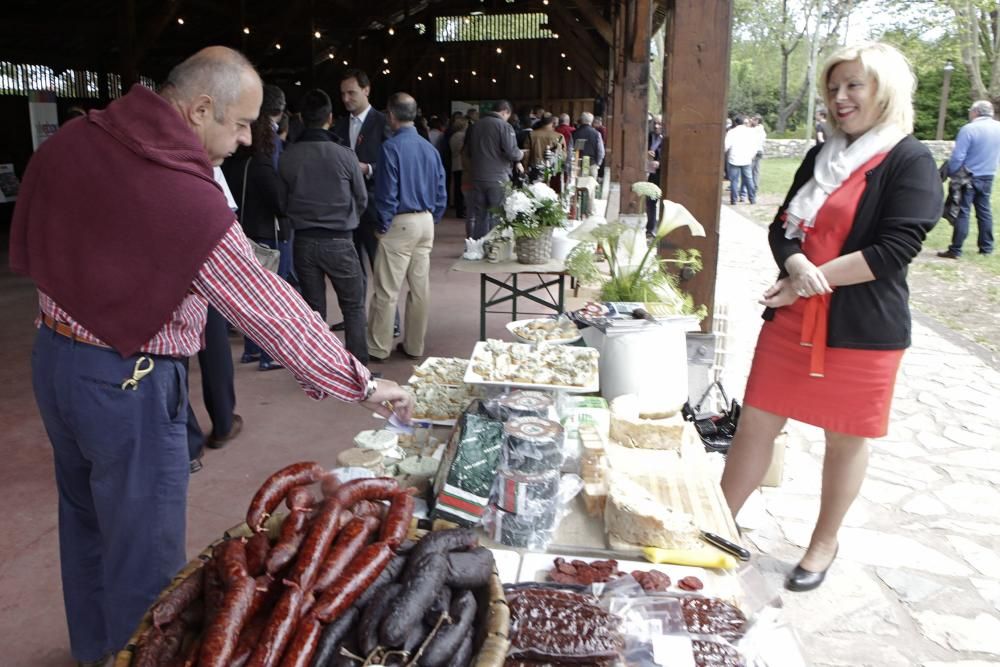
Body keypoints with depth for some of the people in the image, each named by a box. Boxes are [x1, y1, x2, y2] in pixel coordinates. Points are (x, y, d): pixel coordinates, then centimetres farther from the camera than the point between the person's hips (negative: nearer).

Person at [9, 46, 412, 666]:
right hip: (130, 384, -9)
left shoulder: (71, 142, -3)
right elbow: (273, 312, -22)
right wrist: (363, 385, -15)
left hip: (53, 355, 9)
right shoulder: (189, 198, -25)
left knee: (86, 517, 26)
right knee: (145, 551, 9)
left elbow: (29, 248, 8)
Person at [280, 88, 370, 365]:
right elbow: (362, 200, 2)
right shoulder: (344, 155, -11)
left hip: (303, 241, 3)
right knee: (354, 307, 9)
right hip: (339, 240, -2)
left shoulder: (287, 157, -5)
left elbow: (283, 203, 4)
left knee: (313, 309, 12)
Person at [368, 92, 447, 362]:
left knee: (386, 290, 1)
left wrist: (383, 226, -2)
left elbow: (387, 193, -13)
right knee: (420, 288, 11)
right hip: (426, 222, 6)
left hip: (400, 223, -6)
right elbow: (441, 193, 8)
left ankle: (379, 348, 8)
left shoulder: (391, 147, -12)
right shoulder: (430, 148, 7)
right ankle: (414, 346, 20)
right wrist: (431, 222, 16)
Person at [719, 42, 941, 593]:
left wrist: (816, 277, -18)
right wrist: (795, 264, -15)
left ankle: (824, 544, 30)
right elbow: (783, 225, 6)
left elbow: (895, 250, -17)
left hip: (861, 328, -5)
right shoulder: (822, 155, 10)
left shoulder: (910, 163, -7)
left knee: (844, 441, 10)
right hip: (792, 319, 5)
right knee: (755, 424, 7)